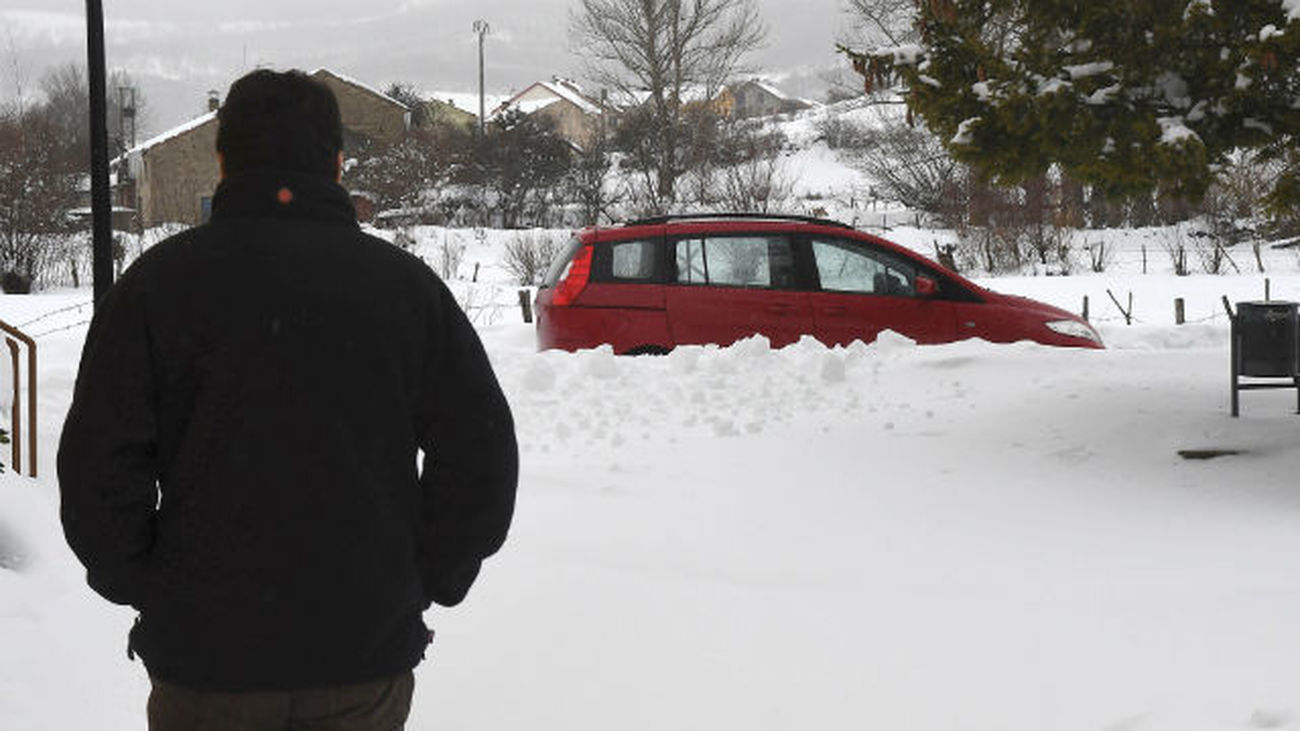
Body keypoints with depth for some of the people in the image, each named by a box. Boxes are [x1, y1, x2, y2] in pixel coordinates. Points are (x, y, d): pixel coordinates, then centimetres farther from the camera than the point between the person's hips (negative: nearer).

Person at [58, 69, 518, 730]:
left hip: (208, 651, -1)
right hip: (368, 651, 2)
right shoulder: (404, 283, 1)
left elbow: (98, 462, -6)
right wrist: (426, 582, 9)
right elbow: (481, 453, 1)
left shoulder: (161, 280, -4)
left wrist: (141, 585, 5)